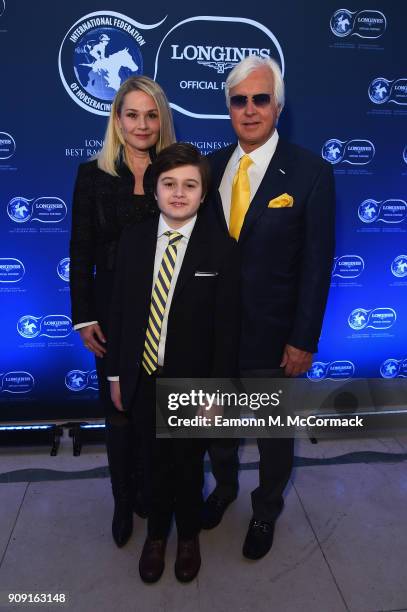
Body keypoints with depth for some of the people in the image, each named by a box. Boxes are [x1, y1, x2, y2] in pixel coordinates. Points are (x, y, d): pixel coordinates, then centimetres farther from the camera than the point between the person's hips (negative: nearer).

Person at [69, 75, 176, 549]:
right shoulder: (93, 176, -1)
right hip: (114, 313, 0)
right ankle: (124, 502, 35)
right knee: (119, 413, 12)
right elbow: (81, 253, -1)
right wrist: (84, 318, -4)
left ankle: (152, 493, 37)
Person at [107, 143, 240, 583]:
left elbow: (227, 328, -11)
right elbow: (120, 309, 1)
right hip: (143, 380, 2)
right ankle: (156, 534, 46)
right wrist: (115, 373, 3)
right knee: (157, 463, 19)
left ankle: (188, 537, 47)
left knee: (189, 465, 18)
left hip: (192, 382, -2)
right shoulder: (133, 239, -2)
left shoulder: (222, 248, -12)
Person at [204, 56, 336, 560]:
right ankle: (224, 487, 52)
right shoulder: (212, 167, 1)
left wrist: (303, 340, -13)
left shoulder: (310, 172, -12)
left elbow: (317, 263, -12)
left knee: (274, 433, 17)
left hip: (272, 335, -3)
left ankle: (266, 511, 45)